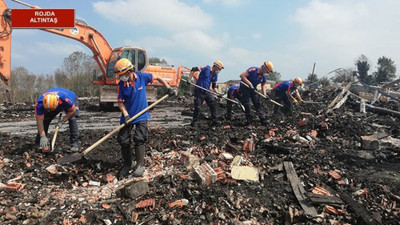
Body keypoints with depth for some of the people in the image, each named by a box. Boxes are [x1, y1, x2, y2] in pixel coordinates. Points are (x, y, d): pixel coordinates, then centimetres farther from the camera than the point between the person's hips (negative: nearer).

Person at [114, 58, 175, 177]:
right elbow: (120, 102, -4)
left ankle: (140, 165, 4)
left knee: (139, 139, -11)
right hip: (128, 116, 2)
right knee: (123, 140, 3)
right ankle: (127, 164, 22)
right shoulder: (121, 85, -9)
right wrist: (125, 115, -18)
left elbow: (157, 78, 5)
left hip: (141, 115, -2)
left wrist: (169, 88, 3)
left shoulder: (142, 77, -10)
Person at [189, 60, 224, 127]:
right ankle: (194, 123, 11)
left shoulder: (215, 75, 10)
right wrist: (190, 78, -19)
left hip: (207, 92, 6)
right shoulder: (206, 68, -10)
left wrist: (217, 93, 3)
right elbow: (194, 69, -11)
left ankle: (214, 121, 4)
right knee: (197, 107, -3)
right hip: (199, 91, -6)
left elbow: (214, 86, 17)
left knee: (213, 106, -4)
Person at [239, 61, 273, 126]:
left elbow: (263, 85, 9)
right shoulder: (253, 70, -23)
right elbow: (242, 75, -28)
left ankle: (263, 120, 6)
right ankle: (249, 121, 4)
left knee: (258, 103, 2)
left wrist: (264, 94, -8)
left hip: (253, 89, 6)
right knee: (246, 104, -5)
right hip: (245, 88, -6)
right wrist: (249, 83, -30)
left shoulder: (263, 76, -1)